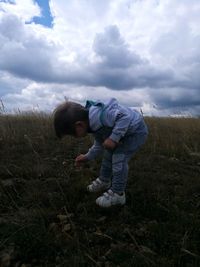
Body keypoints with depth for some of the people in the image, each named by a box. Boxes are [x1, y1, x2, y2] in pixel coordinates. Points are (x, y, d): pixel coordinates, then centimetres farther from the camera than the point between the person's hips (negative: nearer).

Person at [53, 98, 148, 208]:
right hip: (123, 132, 10)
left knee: (119, 158, -16)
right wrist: (87, 157, 13)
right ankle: (104, 181, 36)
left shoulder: (99, 115, -37)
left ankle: (117, 194, 0)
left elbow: (125, 116, -41)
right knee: (108, 155, 16)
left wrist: (113, 138, -38)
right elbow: (100, 144, 10)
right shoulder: (92, 124, -2)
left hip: (136, 130, -10)